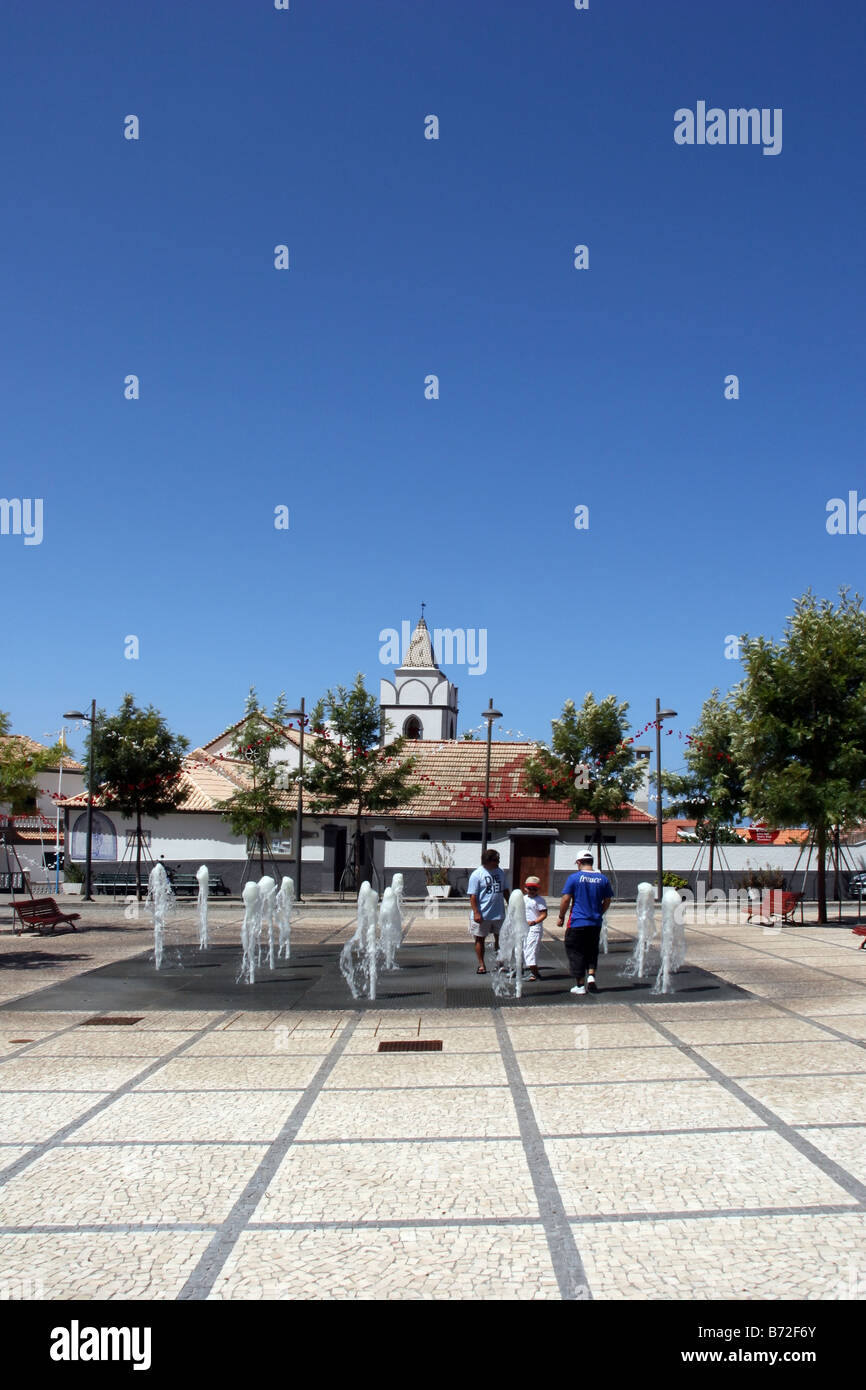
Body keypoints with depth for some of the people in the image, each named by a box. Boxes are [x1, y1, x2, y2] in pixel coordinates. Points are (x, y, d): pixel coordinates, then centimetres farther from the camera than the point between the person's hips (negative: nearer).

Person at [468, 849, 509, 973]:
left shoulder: (499, 872, 7)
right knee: (480, 939, 5)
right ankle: (481, 965, 16)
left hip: (499, 913, 5)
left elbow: (505, 890, 17)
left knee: (500, 938, 11)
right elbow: (472, 896, -13)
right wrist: (476, 913, -19)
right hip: (482, 915, -5)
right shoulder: (476, 874, -11)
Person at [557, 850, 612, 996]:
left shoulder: (574, 878, -8)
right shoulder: (603, 879, 3)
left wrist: (561, 917, 3)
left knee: (576, 953, 7)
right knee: (592, 951, 20)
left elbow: (566, 899, -9)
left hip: (577, 923, -3)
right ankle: (591, 976, 0)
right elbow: (607, 901, 9)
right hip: (595, 923, 4)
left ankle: (580, 985, 9)